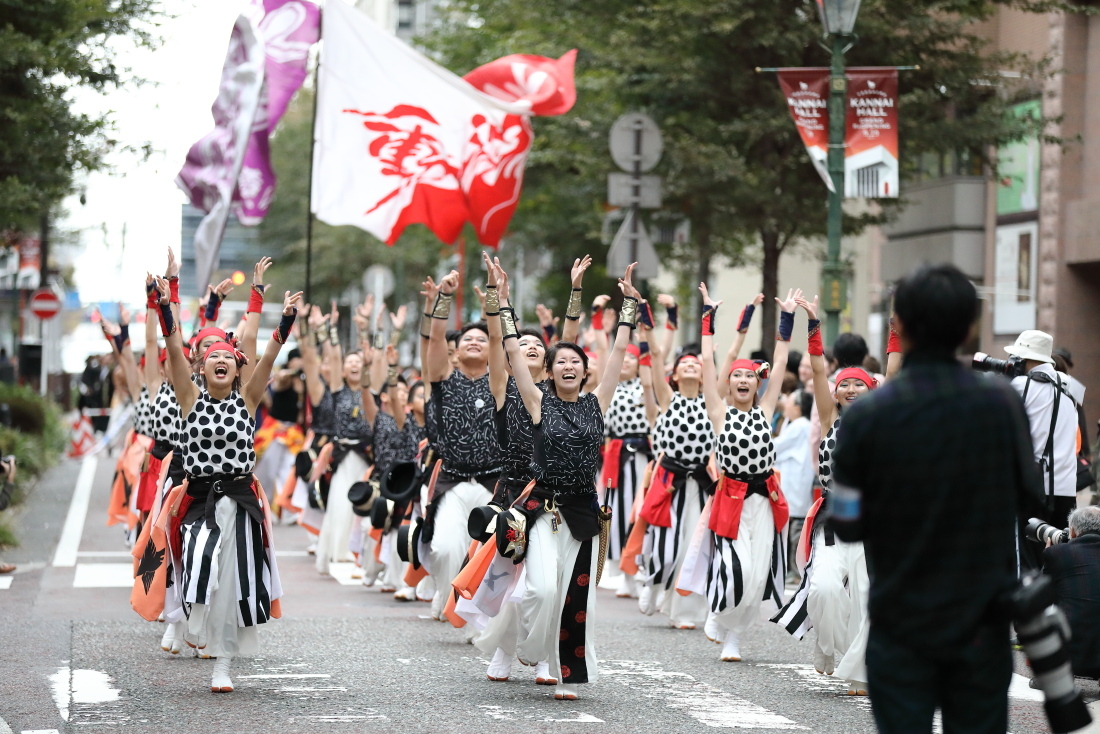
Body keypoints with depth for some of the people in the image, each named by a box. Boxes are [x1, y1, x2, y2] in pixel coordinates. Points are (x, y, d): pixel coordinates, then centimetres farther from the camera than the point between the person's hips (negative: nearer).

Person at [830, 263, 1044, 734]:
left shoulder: (866, 415, -13)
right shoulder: (1002, 404, -8)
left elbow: (847, 526, -8)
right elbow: (1029, 497, 3)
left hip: (901, 627, -1)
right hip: (982, 624, 1)